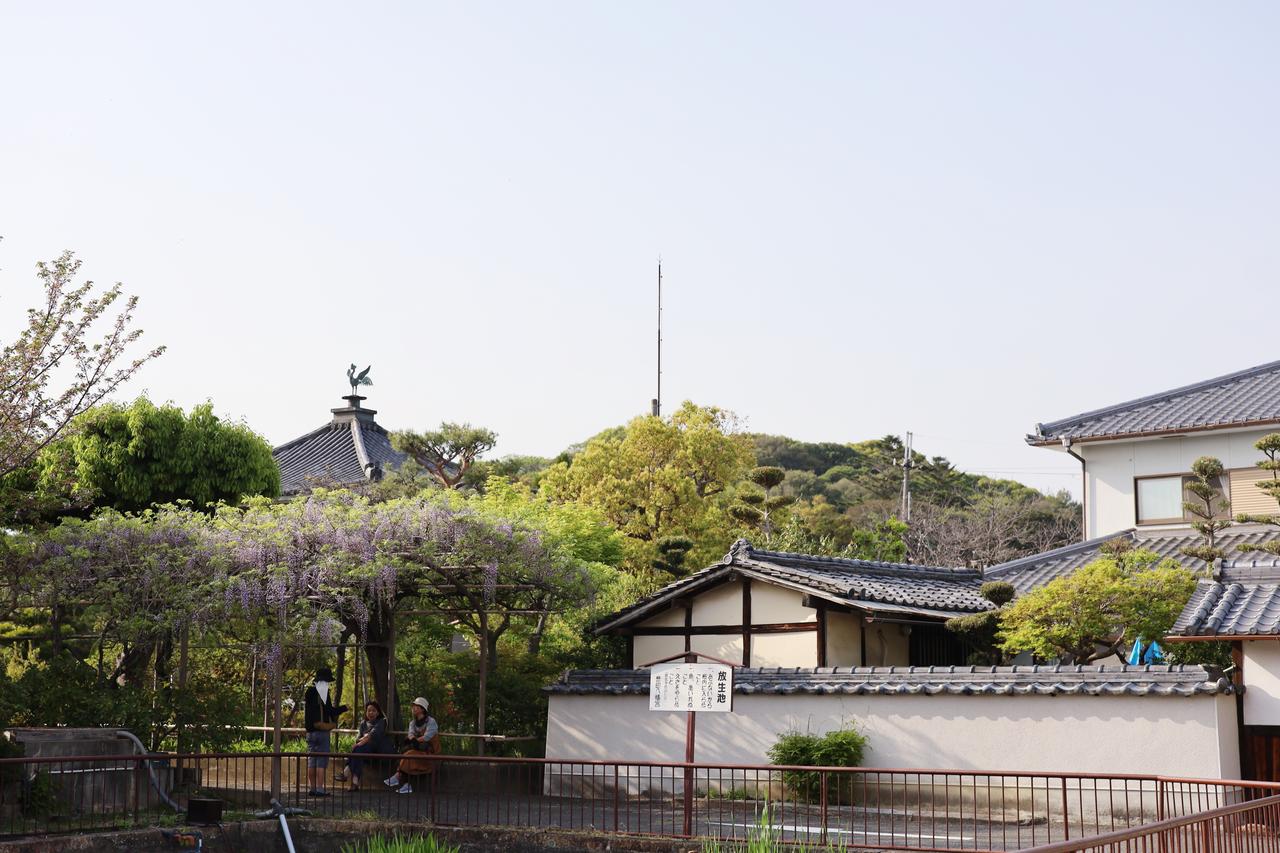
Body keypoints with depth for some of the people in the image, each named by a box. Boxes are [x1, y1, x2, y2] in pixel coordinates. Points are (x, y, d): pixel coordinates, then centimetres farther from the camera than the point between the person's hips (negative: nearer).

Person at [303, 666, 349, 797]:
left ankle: (312, 788, 13)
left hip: (310, 731, 7)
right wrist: (343, 708, 2)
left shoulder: (309, 692, 10)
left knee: (311, 760, 10)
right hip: (322, 731, -7)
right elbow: (330, 711, -11)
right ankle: (319, 789, -8)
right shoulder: (324, 692, -11)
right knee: (322, 761, -4)